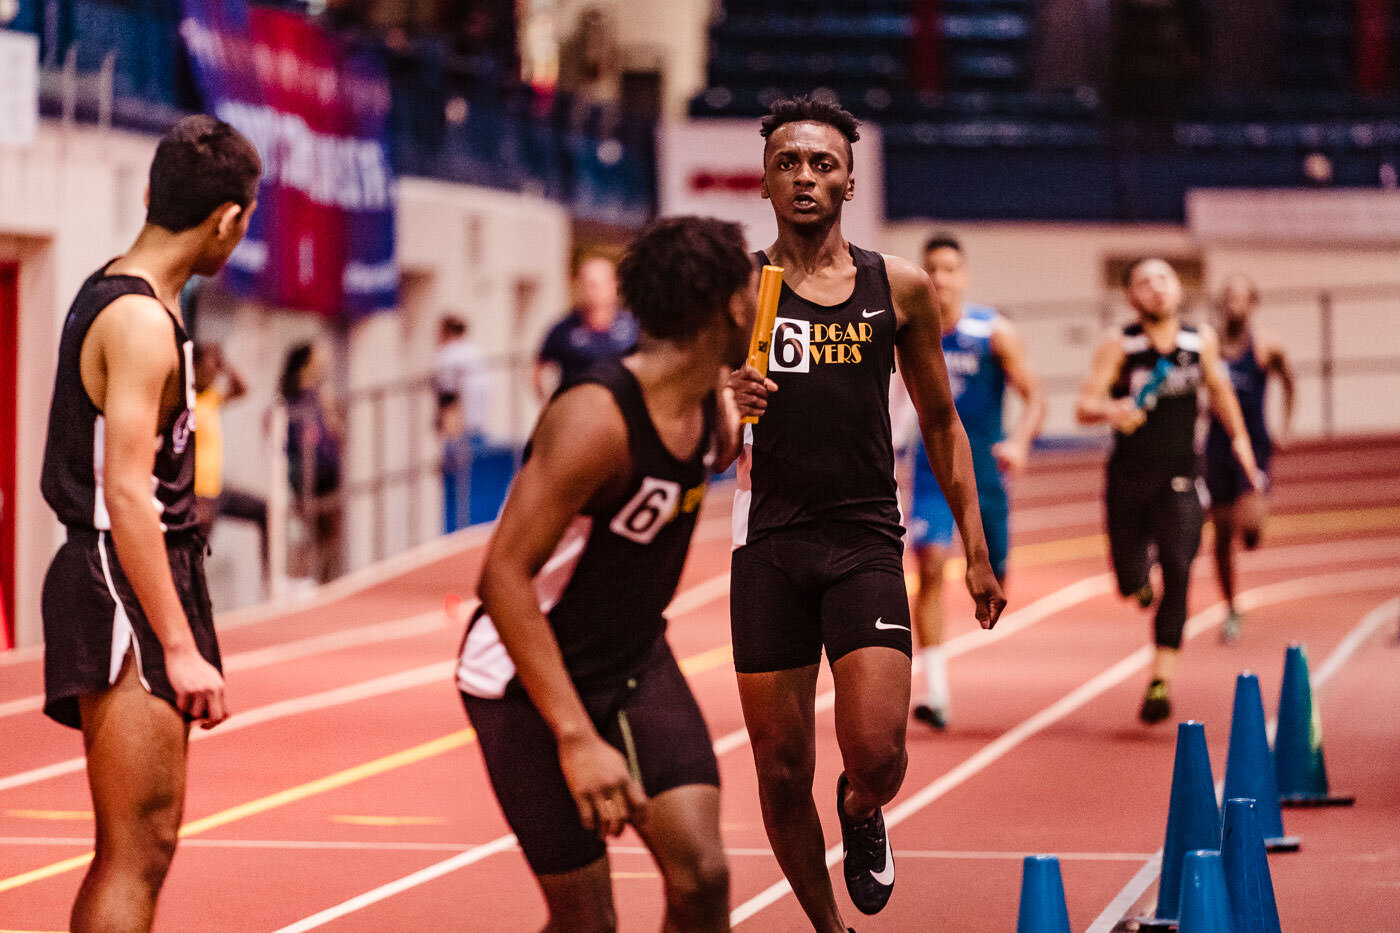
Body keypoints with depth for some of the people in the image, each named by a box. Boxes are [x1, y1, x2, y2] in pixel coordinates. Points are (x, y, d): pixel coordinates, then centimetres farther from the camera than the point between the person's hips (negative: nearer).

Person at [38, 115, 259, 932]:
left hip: (112, 583, 10)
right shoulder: (142, 322, -16)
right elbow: (128, 495, -22)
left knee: (137, 849, 15)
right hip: (127, 590, -10)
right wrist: (180, 648, -24)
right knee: (138, 855, -12)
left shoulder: (107, 297, 15)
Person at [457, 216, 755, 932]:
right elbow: (503, 576, -32)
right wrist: (575, 736, -36)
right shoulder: (595, 419, -29)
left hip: (636, 662, 7)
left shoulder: (711, 407, -2)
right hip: (530, 683, -7)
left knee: (700, 874, -9)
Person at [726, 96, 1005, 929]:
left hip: (866, 539, 0)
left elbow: (942, 424, 15)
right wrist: (723, 409, -19)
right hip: (769, 542, 0)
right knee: (782, 770, 1)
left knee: (877, 755, -14)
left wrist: (977, 550, 12)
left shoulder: (899, 288, 6)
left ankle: (863, 813, 22)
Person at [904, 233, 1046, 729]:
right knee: (931, 566, -19)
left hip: (983, 466, 0)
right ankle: (934, 689, -19)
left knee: (991, 583, 11)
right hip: (934, 463, 0)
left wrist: (1020, 441, -29)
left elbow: (1034, 395, -12)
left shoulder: (994, 332, -10)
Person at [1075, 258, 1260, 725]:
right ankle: (1142, 579, 45)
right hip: (1128, 478, -1)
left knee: (1177, 572, -16)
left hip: (1179, 479, 1)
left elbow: (1218, 387, 21)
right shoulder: (1118, 345, -8)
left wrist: (1239, 436, 24)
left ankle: (1161, 679, -15)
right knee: (1131, 584, 5)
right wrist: (1110, 411, -37)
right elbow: (1084, 406, -15)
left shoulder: (1202, 340, 1)